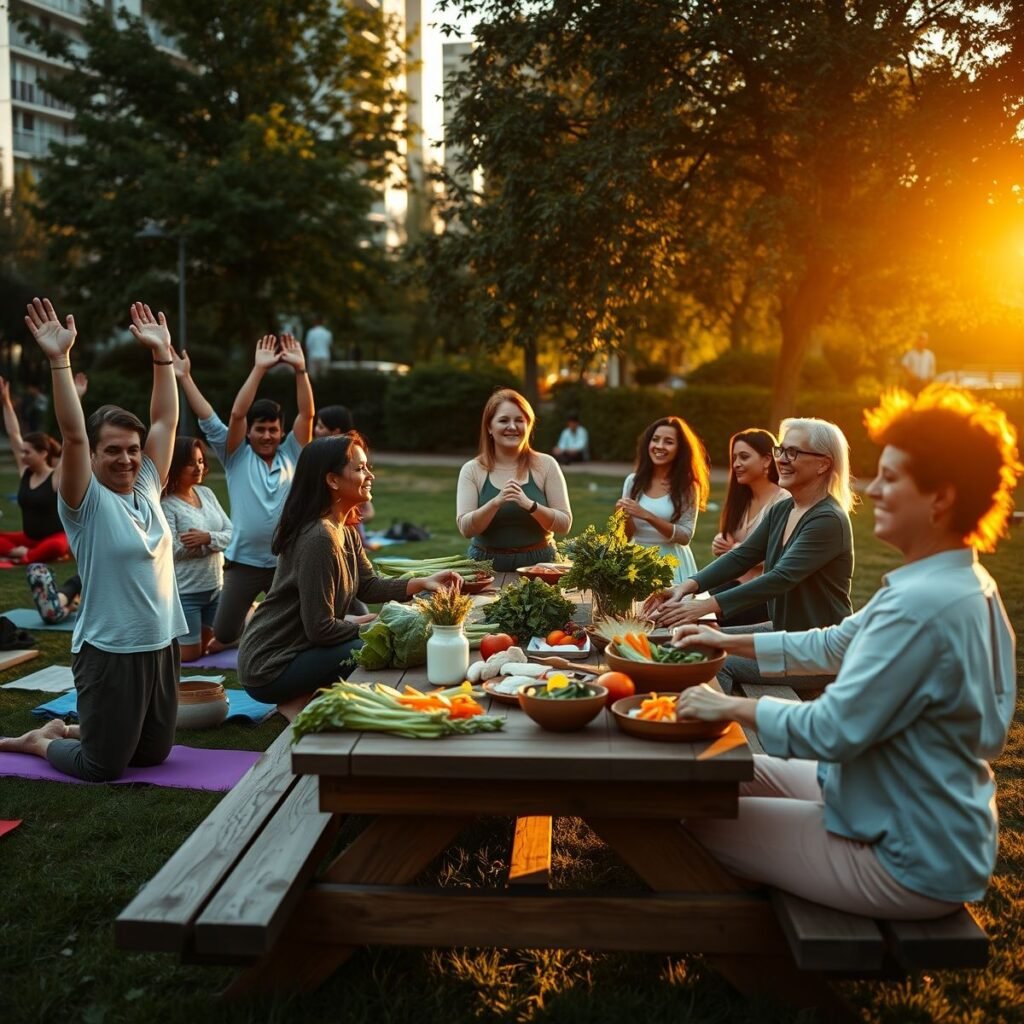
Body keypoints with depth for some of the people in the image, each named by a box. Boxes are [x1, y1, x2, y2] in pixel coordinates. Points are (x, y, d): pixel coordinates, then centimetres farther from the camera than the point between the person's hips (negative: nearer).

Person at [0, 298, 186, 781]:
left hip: (160, 646, 7)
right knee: (103, 766, 2)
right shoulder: (86, 502, -10)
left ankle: (70, 730, 39)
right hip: (109, 652, -7)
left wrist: (161, 353, 5)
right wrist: (59, 359, -29)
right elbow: (73, 435, -23)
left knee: (154, 754, 18)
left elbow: (166, 421, 6)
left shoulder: (147, 489, 6)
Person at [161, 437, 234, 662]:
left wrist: (209, 538, -22)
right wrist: (217, 542, -14)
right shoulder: (166, 504, -16)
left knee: (206, 646, 21)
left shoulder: (206, 493, 4)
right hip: (184, 592, -7)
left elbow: (231, 533, -1)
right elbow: (174, 550, -23)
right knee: (189, 654, 2)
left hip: (215, 588, 7)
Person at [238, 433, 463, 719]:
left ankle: (306, 697, 9)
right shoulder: (320, 538, -25)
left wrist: (422, 583, -5)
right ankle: (300, 703, -1)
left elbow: (369, 586, 8)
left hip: (297, 649, 10)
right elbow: (320, 629, -24)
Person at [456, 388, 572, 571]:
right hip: (487, 565, 0)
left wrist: (529, 505, -17)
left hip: (538, 562, 0)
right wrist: (497, 502, -20)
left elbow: (565, 524, -2)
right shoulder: (472, 470, 2)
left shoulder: (546, 465, 1)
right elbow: (465, 528, -6)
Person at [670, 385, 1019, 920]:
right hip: (930, 830, 9)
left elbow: (831, 732, -28)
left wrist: (731, 706, -14)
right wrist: (731, 641, 8)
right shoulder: (962, 584, 2)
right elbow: (835, 645, 11)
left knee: (695, 818, -1)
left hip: (907, 862, -9)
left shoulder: (923, 606, -31)